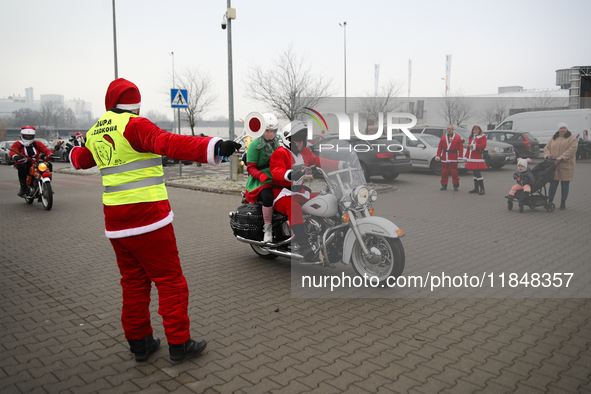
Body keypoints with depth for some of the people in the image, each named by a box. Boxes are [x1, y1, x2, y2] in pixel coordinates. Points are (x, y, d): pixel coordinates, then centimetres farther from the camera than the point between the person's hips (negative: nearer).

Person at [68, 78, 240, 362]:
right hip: (149, 217, -8)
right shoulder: (134, 125, -10)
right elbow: (169, 144, -29)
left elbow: (82, 159, 34)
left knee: (133, 281, 17)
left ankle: (139, 342, 26)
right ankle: (178, 343, 9)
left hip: (115, 221, 8)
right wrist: (213, 148, -40)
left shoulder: (95, 132, 13)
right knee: (170, 281, 2)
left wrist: (73, 152, 59)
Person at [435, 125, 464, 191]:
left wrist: (459, 156, -7)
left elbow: (461, 147, 1)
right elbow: (440, 147, 7)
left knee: (454, 172, -1)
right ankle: (444, 186, 12)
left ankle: (456, 186, 8)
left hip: (454, 158, -2)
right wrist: (438, 156, -1)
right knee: (444, 172, 4)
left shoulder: (457, 137, 4)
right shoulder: (443, 137, 10)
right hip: (444, 158, 2)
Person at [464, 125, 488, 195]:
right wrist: (466, 157, 20)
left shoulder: (482, 137, 0)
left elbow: (483, 145, -14)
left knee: (478, 173, -13)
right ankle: (476, 188, 16)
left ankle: (482, 189, -9)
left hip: (478, 159, -7)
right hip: (472, 159, 7)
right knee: (475, 173, 10)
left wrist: (474, 146, -19)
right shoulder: (471, 138, 22)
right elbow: (468, 148, 23)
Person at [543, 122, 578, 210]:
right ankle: (550, 201, 10)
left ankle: (563, 203, 13)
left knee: (565, 185, 4)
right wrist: (548, 155, -8)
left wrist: (562, 157, -22)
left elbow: (572, 149, -11)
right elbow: (546, 148, 15)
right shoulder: (553, 139, 16)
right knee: (553, 184, 2)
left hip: (566, 166, -3)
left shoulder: (572, 139, 2)